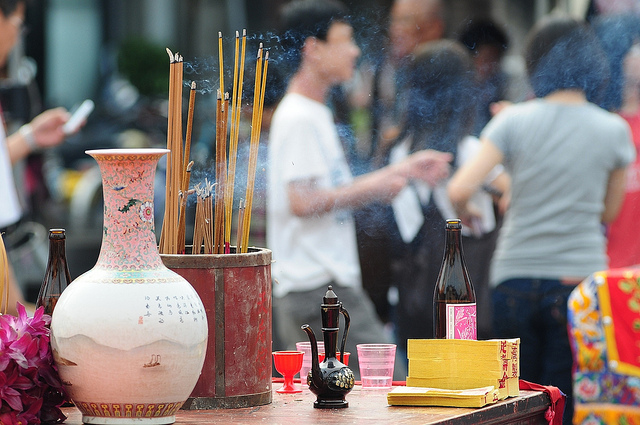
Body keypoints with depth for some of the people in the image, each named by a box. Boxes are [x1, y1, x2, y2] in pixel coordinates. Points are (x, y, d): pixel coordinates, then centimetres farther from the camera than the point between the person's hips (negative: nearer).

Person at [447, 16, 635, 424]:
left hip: (514, 278, 1)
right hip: (578, 277, -1)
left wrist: (466, 213, 11)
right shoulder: (614, 130, 0)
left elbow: (459, 190, -10)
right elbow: (610, 211, 11)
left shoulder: (513, 121, -3)